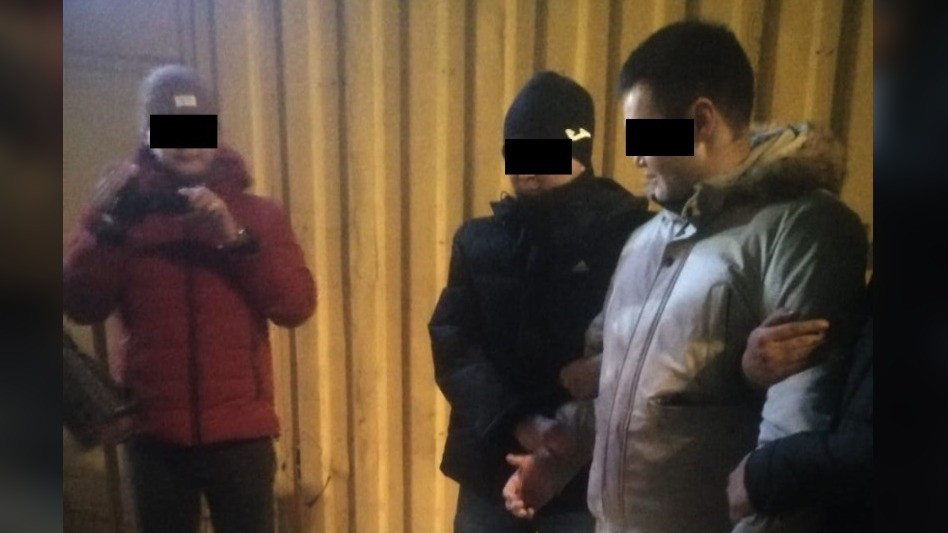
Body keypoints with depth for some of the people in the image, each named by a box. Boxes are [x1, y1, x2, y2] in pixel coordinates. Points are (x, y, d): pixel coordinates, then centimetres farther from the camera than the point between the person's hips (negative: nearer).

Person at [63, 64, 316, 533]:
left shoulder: (257, 213, 4)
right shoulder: (125, 211, 6)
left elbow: (297, 306, -7)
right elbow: (80, 306, -5)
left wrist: (235, 238, -19)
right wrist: (108, 225, -18)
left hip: (240, 431, -1)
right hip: (154, 432, 1)